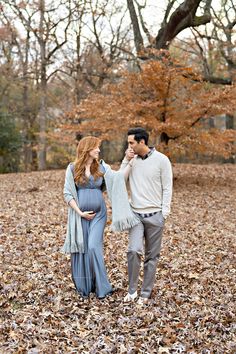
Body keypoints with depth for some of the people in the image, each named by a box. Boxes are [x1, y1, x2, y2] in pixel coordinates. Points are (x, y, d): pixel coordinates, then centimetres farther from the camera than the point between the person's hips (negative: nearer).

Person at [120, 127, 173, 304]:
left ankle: (146, 293, 17)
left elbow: (167, 188, -5)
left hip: (155, 215, -2)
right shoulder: (132, 160, 6)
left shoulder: (161, 160, -6)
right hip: (136, 214, 2)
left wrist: (164, 213, -9)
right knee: (134, 251, -12)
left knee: (152, 256, 6)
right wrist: (126, 160, -6)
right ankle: (132, 290, 5)